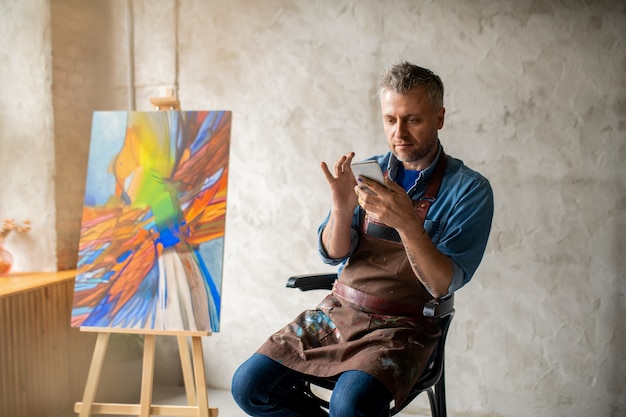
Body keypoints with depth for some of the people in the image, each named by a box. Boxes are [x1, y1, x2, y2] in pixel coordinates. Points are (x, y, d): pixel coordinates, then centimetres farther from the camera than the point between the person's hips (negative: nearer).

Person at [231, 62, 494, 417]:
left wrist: (406, 223, -30)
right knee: (248, 385, -8)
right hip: (338, 310, 5)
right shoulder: (367, 172, 6)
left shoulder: (470, 189, -7)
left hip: (401, 326, -4)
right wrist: (342, 207, -20)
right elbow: (334, 254, 0)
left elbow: (443, 285, -14)